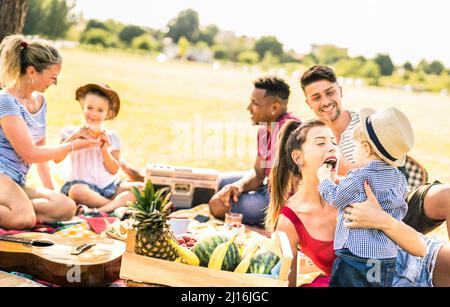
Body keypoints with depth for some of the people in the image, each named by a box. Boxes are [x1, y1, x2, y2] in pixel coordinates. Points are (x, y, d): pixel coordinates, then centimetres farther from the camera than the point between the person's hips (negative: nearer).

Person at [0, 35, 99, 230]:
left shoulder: (40, 101, 14)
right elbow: (30, 154, -13)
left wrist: (50, 189, 17)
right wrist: (73, 146, -4)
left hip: (17, 183, 8)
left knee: (67, 208, -16)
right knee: (25, 219, -35)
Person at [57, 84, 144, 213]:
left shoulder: (111, 137, 10)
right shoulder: (71, 132, 6)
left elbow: (114, 170, 4)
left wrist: (104, 150, -12)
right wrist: (74, 137, -16)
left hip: (108, 187, 4)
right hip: (83, 184, -3)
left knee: (140, 187, -20)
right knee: (77, 191, -39)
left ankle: (101, 209, -35)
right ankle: (121, 204, -28)